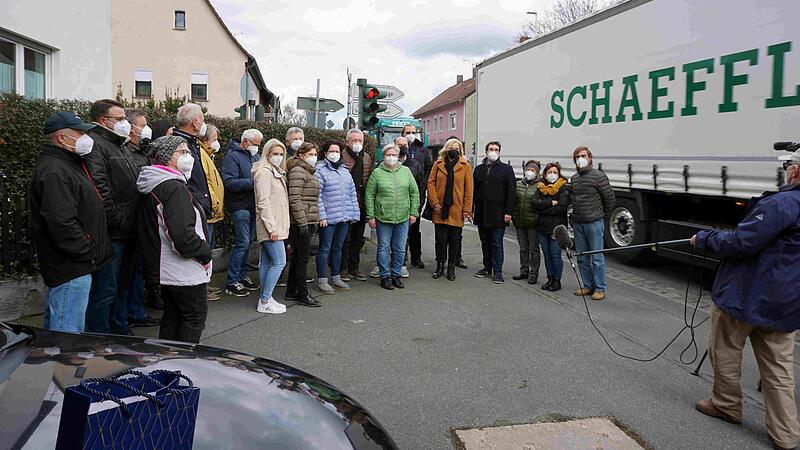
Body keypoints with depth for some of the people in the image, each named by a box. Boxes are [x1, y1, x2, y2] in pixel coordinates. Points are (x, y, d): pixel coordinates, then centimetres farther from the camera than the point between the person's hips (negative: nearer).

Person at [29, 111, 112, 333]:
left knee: (55, 329, 21)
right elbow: (62, 223, -27)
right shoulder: (53, 172, -19)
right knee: (68, 333, -5)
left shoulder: (65, 164, 16)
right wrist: (88, 252, -18)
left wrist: (90, 252, 20)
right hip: (70, 270, -11)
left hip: (66, 265, 11)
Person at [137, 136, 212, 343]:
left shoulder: (153, 186, 11)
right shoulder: (174, 188, -21)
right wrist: (205, 254, -13)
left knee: (172, 316, 19)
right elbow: (183, 237, -29)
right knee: (195, 317, 2)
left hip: (165, 270, 10)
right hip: (185, 272, -10)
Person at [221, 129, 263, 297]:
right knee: (242, 242, -10)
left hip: (253, 206, 8)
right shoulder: (232, 156, -9)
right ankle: (231, 283, -3)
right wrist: (253, 182, -23)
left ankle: (242, 276, 24)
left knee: (247, 242, 13)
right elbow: (229, 182, -20)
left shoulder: (254, 156, 15)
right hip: (240, 206, -8)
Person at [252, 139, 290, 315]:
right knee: (279, 262, -9)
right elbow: (263, 202, -17)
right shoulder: (264, 172, -11)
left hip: (276, 226, 9)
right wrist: (272, 227, -20)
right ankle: (265, 302, -3)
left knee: (267, 263, 11)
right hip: (271, 226, -9)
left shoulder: (277, 172, 18)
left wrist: (276, 226, 16)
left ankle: (265, 299, 16)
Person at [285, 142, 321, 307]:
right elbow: (295, 198, -19)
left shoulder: (309, 172, 19)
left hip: (308, 221, 10)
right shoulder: (298, 171, -11)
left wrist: (314, 222, 21)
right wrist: (302, 222, -22)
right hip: (301, 221, -10)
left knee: (297, 257, 14)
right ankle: (302, 295, 3)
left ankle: (291, 291, 23)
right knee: (302, 258, -4)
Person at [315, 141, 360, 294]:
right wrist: (322, 216, -17)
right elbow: (317, 196, -11)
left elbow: (352, 194, 17)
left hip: (344, 218, 7)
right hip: (328, 218, -6)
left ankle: (336, 277, 26)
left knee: (338, 247, 15)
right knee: (325, 248, 1)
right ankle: (322, 280, 9)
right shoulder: (320, 171, -5)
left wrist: (354, 214, 11)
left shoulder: (345, 171, 16)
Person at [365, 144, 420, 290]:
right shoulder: (377, 173, -1)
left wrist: (414, 212, 4)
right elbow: (369, 195, 0)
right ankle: (385, 276, 15)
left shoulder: (406, 171, 6)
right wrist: (371, 216, -4)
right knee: (383, 248, 4)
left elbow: (414, 193, 9)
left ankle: (396, 275, 22)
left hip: (403, 218, 3)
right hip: (383, 218, -2)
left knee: (400, 249, 9)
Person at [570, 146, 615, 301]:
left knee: (597, 257, -2)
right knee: (582, 257, 12)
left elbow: (610, 199, -4)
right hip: (577, 224, 6)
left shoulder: (599, 176, -8)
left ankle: (600, 289, 7)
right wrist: (575, 216, 14)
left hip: (594, 223, -6)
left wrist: (602, 216, 4)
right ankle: (588, 286, 23)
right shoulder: (574, 178, 11)